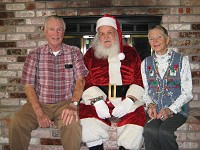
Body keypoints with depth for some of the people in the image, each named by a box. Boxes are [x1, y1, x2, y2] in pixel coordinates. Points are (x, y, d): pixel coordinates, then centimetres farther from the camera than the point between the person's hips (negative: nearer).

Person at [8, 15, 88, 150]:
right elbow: (28, 86, 2)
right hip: (38, 104, 1)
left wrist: (73, 104, -20)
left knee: (73, 125, -34)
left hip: (64, 104, -1)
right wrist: (39, 113, -11)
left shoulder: (74, 52, 7)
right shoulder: (34, 55, 7)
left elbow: (80, 80, -2)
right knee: (16, 123, -27)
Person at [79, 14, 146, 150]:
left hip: (127, 100, 0)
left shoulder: (130, 53, 14)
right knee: (89, 125, -29)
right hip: (99, 100, 0)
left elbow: (139, 81, 7)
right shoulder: (91, 54, 14)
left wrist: (128, 101, -11)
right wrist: (97, 101, -13)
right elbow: (86, 82, 5)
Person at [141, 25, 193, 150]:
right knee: (150, 130, -30)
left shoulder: (182, 60, 2)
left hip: (177, 109, -2)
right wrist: (150, 104, -8)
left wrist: (170, 110, -13)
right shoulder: (146, 63, 12)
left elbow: (187, 92, -2)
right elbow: (145, 90, 12)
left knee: (164, 131, -31)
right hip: (154, 110, 2)